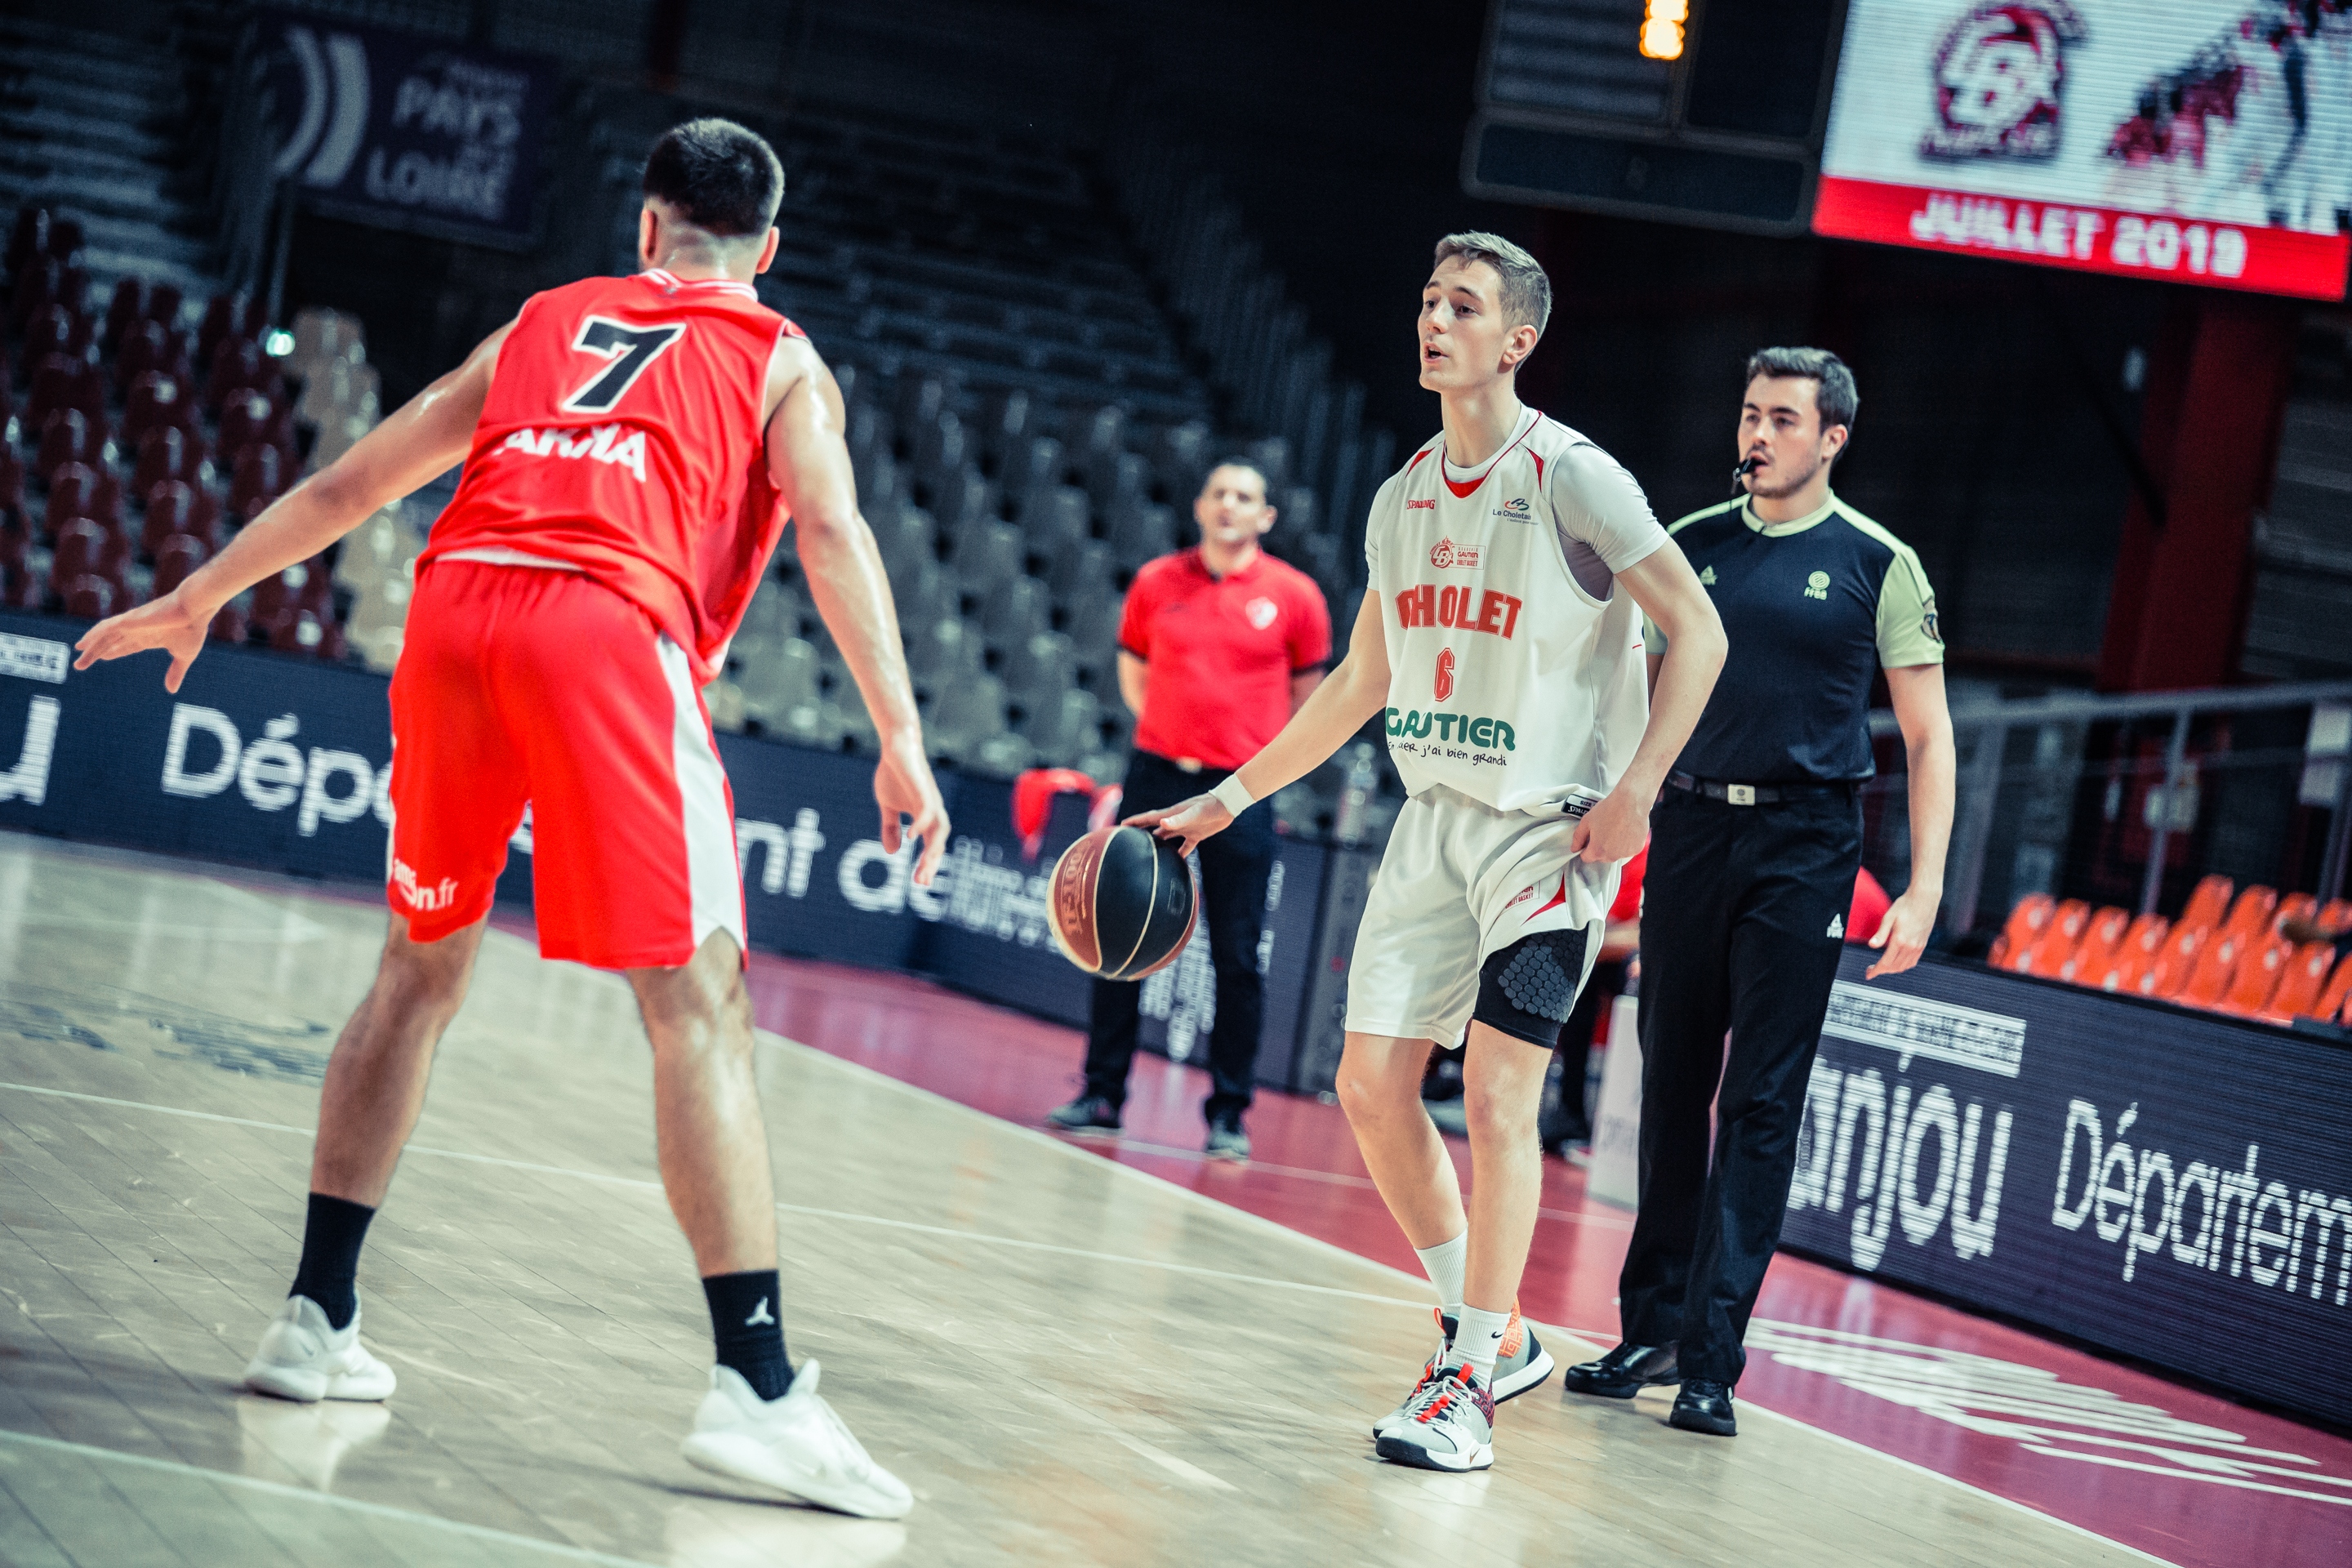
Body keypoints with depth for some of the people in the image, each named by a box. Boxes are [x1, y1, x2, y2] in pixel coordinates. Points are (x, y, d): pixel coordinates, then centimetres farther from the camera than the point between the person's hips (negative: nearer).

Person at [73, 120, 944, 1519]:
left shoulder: (542, 324, 29)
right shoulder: (780, 358, 18)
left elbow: (349, 483, 32)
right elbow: (832, 529, 0)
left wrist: (195, 601, 42)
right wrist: (902, 741, -7)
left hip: (455, 605, 4)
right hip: (611, 627, -4)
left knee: (422, 967, 20)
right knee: (701, 1005, -7)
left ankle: (318, 1317, 21)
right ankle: (757, 1381, -16)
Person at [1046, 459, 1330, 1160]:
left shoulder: (1294, 594, -1)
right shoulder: (1156, 583, 4)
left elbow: (1308, 687, 12)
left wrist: (1267, 753, 7)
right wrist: (1163, 724, 9)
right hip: (1157, 775, 2)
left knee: (1238, 957, -2)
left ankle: (1229, 1112, 6)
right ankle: (1102, 1093, 14)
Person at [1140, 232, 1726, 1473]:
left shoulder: (1572, 479, -12)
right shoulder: (1403, 499, 9)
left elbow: (1698, 631, -12)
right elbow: (1361, 684, 19)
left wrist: (1634, 790, -20)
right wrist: (1230, 799, 18)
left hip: (1551, 830, -7)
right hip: (1436, 816, 7)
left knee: (1496, 1093, -14)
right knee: (1371, 1083, 3)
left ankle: (1469, 1384, -6)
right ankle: (1492, 1336, 19)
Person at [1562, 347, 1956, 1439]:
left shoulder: (1878, 565, 1)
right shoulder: (1687, 549, 9)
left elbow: (1927, 736, 2)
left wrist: (1924, 887, -6)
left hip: (1805, 850, -3)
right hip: (1688, 830, 3)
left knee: (1761, 1105, -5)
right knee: (1672, 1090, 7)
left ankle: (1712, 1356, -4)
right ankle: (1653, 1326, 18)